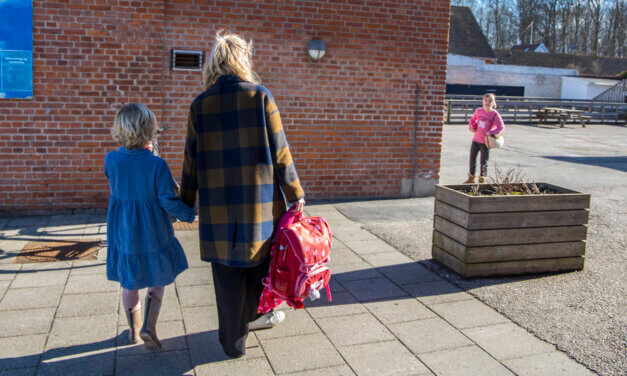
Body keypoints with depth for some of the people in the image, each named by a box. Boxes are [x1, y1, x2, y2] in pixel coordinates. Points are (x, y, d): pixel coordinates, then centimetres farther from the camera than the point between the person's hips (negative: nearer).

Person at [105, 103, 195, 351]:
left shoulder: (111, 159, -8)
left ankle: (134, 329, 32)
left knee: (129, 283, 18)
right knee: (157, 281, 15)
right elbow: (168, 201, -17)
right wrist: (189, 214, 0)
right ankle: (149, 326, 4)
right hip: (151, 232, -3)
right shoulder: (157, 164, -20)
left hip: (122, 232, 4)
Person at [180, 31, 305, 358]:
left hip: (218, 205, 2)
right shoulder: (260, 96, -5)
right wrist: (295, 193, 3)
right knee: (258, 262, 19)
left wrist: (186, 202, 15)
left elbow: (192, 159, 4)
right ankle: (250, 317, 37)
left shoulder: (200, 105, 1)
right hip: (259, 202, -1)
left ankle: (234, 342, 24)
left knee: (227, 273, 11)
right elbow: (279, 151, -5)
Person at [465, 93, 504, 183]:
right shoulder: (478, 111, 2)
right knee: (472, 159, 12)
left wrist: (491, 133, -17)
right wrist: (471, 127, 2)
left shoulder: (495, 114, -10)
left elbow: (501, 127, -6)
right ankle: (471, 177, 28)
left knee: (483, 162, 2)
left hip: (485, 142, -5)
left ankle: (482, 180, 16)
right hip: (475, 139, 5)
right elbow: (472, 119, 20)